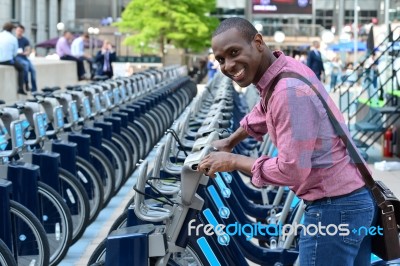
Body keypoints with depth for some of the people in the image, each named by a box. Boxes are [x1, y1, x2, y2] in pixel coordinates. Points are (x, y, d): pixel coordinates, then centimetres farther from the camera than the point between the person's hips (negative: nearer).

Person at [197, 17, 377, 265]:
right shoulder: (284, 68, 6)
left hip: (334, 208, -10)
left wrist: (234, 161, -13)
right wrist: (229, 142, 38)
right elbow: (263, 113, 30)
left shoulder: (289, 90, -25)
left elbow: (291, 169, -25)